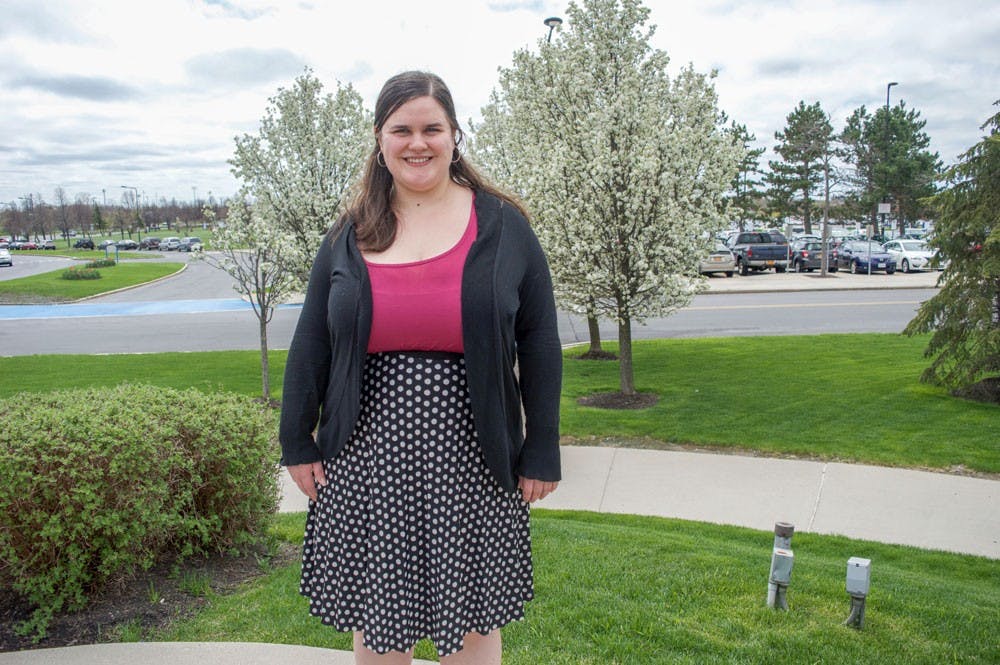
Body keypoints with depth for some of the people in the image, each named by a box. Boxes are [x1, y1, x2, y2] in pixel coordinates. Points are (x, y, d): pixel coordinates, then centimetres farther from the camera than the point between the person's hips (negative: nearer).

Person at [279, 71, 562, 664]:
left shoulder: (502, 226, 0)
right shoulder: (350, 235, 6)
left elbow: (540, 343, 0)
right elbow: (311, 346, 10)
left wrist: (540, 454, -2)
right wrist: (298, 443, 8)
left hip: (469, 461, -2)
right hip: (368, 459, 2)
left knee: (472, 617, 13)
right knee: (375, 617, 16)